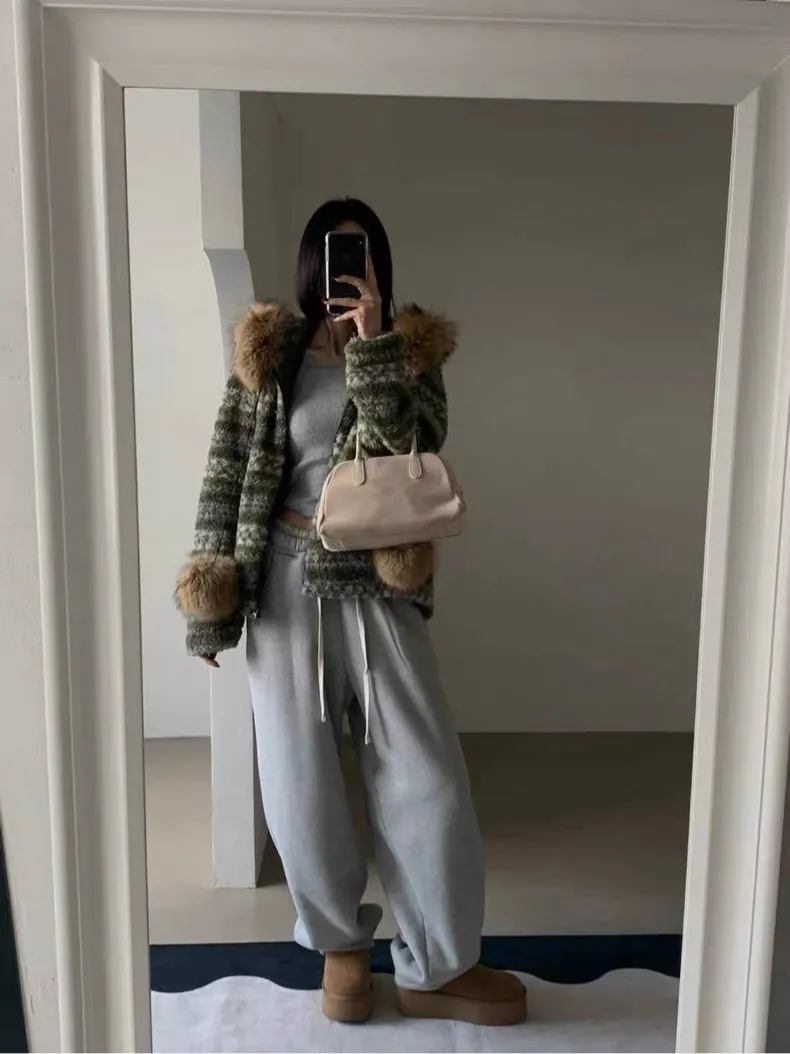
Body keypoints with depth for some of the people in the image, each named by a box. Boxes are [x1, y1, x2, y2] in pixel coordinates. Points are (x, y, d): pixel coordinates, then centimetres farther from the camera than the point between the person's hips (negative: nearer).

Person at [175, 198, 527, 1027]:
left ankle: (435, 969, 22)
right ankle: (341, 941, 32)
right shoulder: (266, 355, 4)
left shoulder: (409, 351, 6)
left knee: (426, 774, 1)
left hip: (377, 587, 1)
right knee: (299, 780, 4)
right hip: (287, 584, 0)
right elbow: (225, 477, 2)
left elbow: (416, 447, -12)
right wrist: (210, 604, 0)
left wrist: (372, 340, -18)